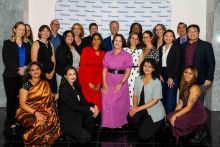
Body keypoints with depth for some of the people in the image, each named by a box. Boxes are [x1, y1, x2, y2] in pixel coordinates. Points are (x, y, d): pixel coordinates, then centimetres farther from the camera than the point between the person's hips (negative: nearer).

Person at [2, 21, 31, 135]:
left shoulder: (27, 45, 15)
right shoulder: (7, 43, 6)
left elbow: (30, 59, 11)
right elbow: (6, 60, -3)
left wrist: (25, 68, -9)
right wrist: (18, 70, -13)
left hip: (24, 76, 2)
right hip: (11, 76, -2)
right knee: (11, 100, 0)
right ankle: (12, 124, 7)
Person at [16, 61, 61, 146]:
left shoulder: (45, 84, 12)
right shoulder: (26, 85, -3)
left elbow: (50, 99, 14)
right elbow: (22, 104, -9)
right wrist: (36, 113, -21)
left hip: (43, 111, 4)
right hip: (27, 112, -4)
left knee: (52, 119, -27)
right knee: (40, 123, -33)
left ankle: (44, 142, -7)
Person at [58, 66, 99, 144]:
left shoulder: (76, 86, 6)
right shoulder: (64, 89, -19)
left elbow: (83, 101, 3)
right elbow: (73, 107, -23)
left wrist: (93, 106, -16)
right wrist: (90, 109, -23)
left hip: (76, 115, 8)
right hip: (67, 120, -8)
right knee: (86, 137, -15)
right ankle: (69, 136, 10)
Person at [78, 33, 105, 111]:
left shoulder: (102, 53, 8)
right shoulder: (86, 50, -3)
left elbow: (101, 69, 8)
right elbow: (82, 67, -5)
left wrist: (99, 83, -5)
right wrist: (89, 83, -9)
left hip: (96, 80, 3)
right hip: (85, 79, -3)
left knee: (98, 100, -8)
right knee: (90, 100, -11)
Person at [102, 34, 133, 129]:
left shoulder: (127, 55, -2)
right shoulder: (108, 54, 6)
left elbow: (128, 72, -5)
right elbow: (104, 69, 5)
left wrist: (121, 83, -14)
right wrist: (104, 83, -5)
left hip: (121, 81, -2)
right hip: (108, 81, 2)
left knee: (119, 103, 1)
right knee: (106, 102, 1)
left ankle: (119, 122, 22)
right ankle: (108, 122, 19)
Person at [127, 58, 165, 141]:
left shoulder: (157, 82, -13)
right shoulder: (138, 79, 2)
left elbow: (155, 100, -16)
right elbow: (135, 95, 5)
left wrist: (139, 108, -21)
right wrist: (134, 106, -15)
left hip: (154, 111, -4)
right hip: (141, 108, 4)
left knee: (144, 136, -10)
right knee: (131, 117, -28)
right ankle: (144, 127, 6)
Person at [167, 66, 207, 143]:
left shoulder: (194, 88, -21)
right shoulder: (184, 85, 5)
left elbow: (188, 107, -21)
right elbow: (180, 102, 5)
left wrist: (175, 116, -20)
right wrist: (173, 113, -5)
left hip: (198, 114, -7)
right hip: (190, 112, 7)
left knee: (177, 120, -26)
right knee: (169, 117, -12)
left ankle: (199, 130, -2)